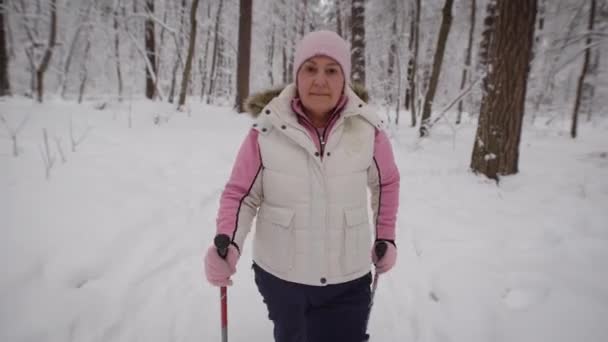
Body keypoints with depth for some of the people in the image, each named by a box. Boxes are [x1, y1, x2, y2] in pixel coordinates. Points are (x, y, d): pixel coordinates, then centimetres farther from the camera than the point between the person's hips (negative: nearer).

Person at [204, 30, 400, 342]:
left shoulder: (367, 129, -11)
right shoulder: (267, 130, -16)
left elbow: (386, 183, 7)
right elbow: (240, 194, -8)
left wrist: (385, 238, 7)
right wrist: (228, 245, -23)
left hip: (348, 279, 1)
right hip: (279, 275, 0)